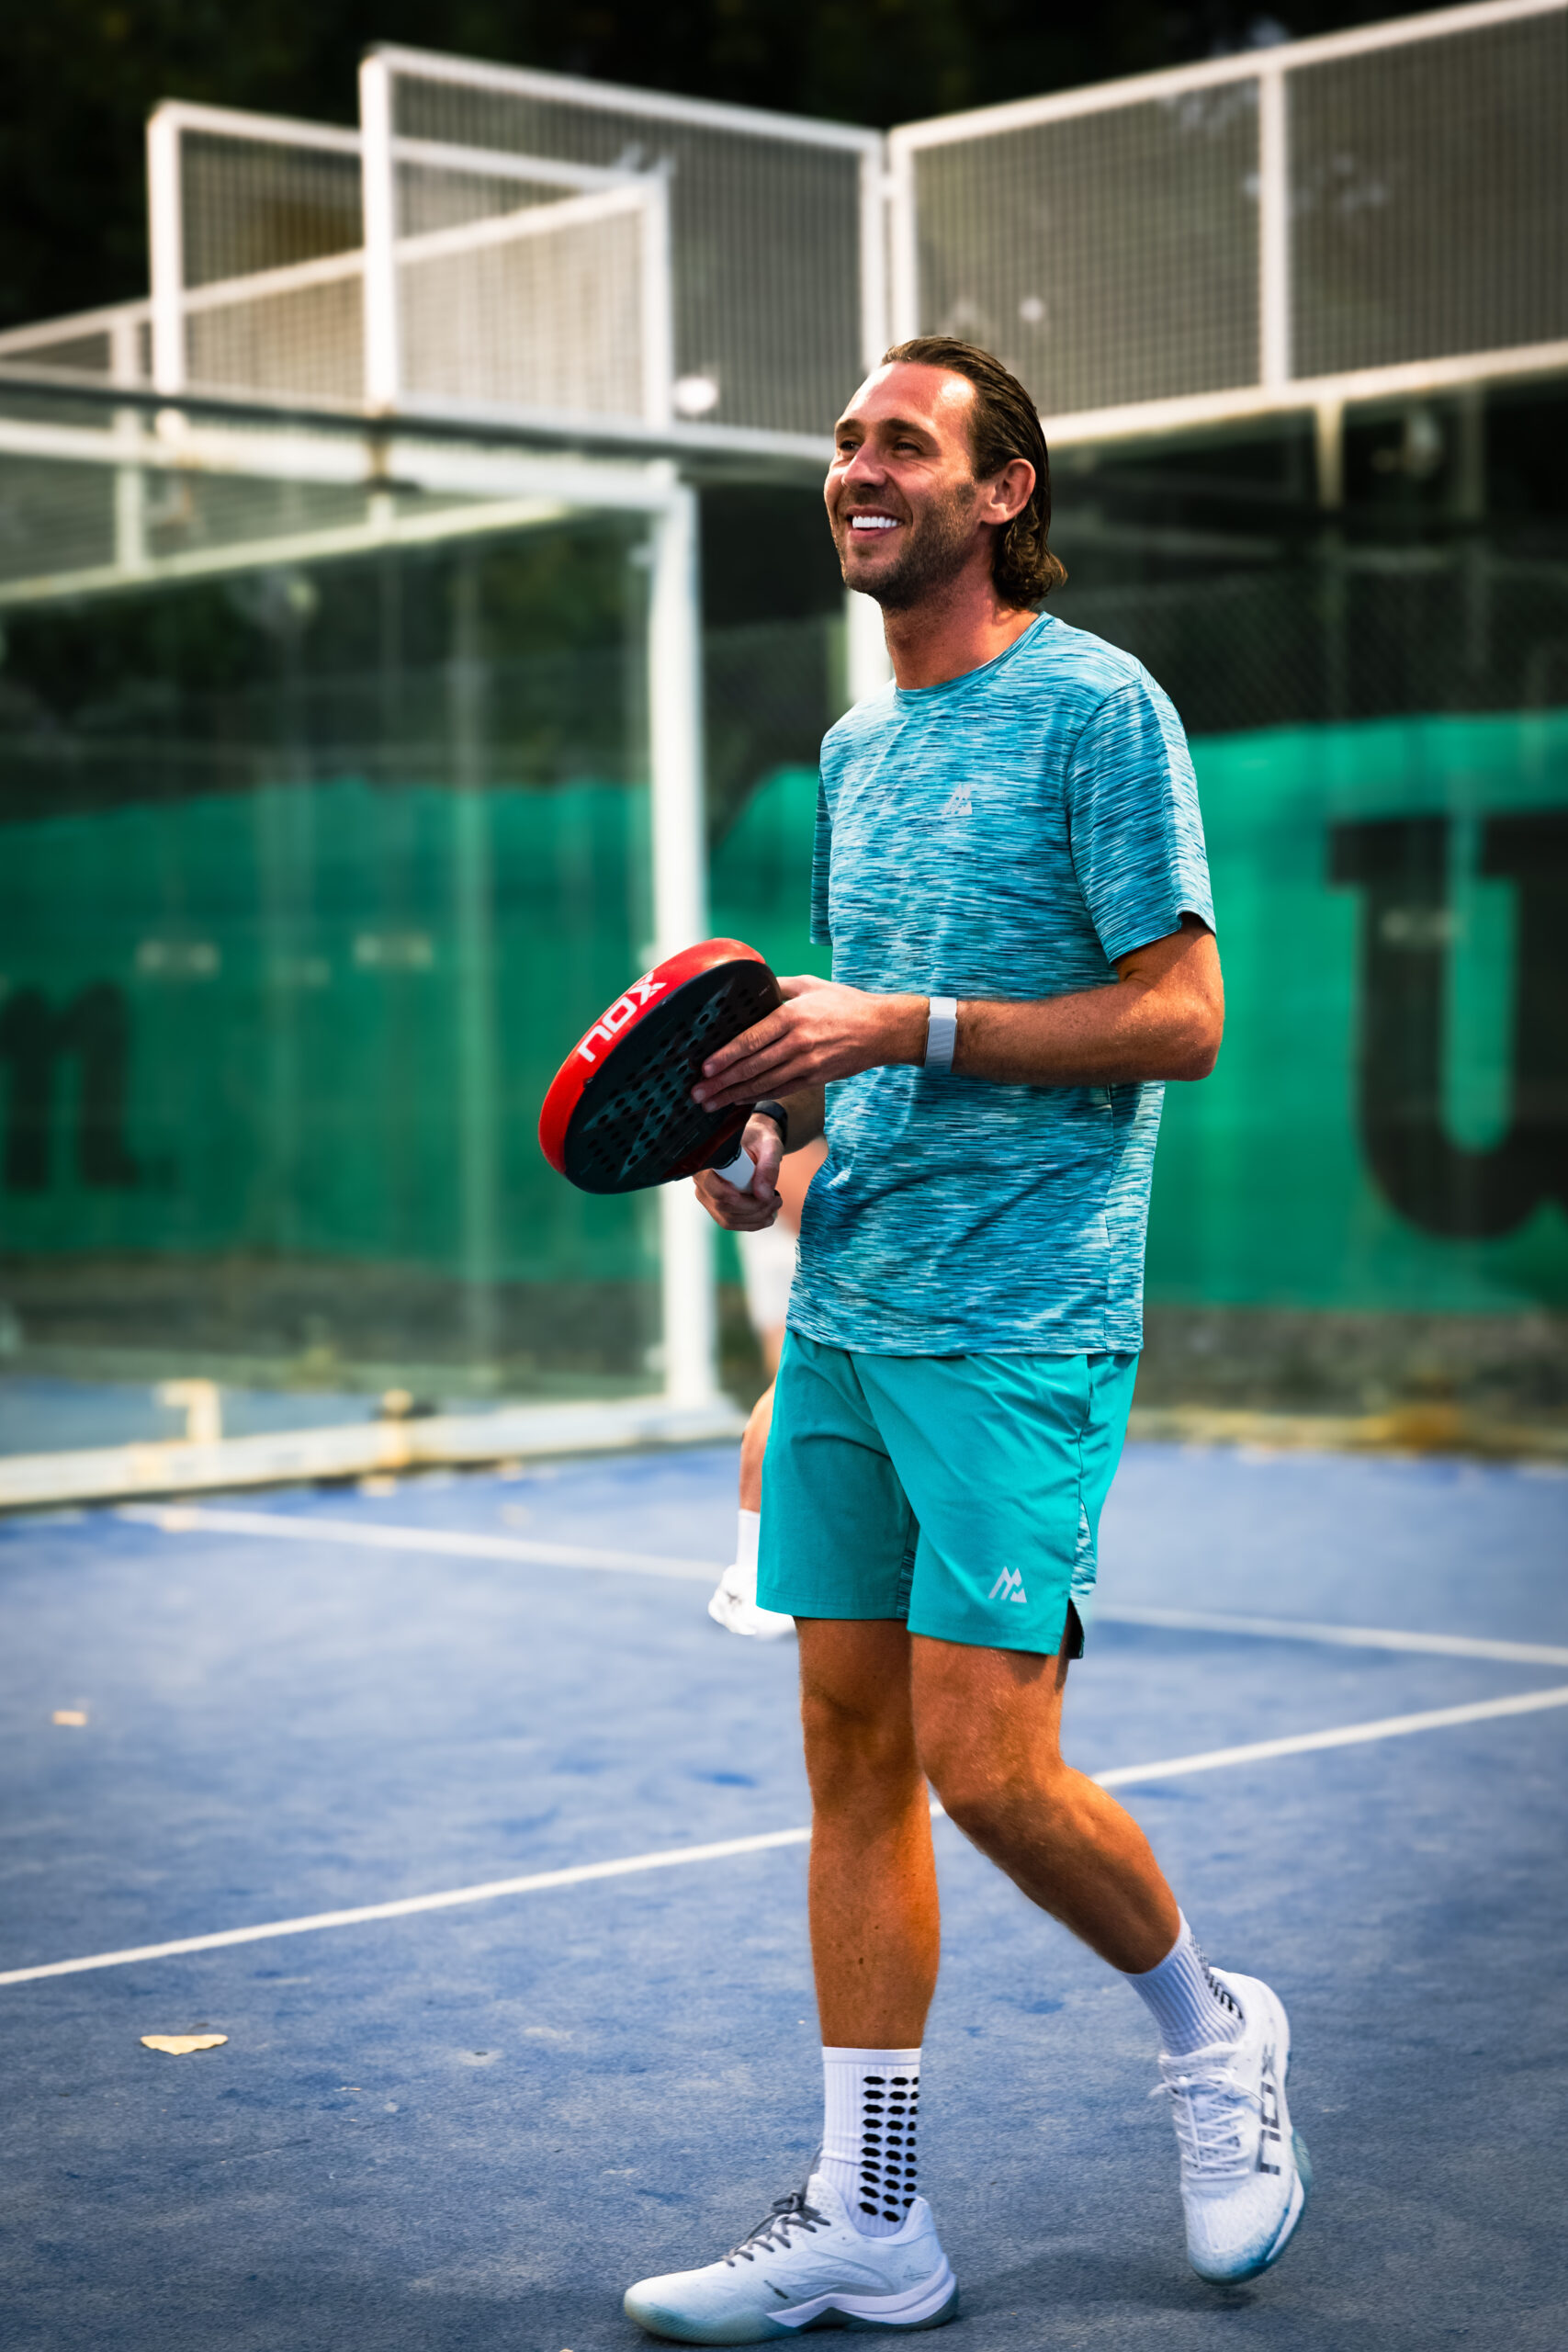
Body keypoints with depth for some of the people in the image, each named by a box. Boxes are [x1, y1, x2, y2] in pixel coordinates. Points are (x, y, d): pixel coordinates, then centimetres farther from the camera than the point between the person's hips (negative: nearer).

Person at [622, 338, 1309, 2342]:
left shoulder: (1097, 707, -6)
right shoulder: (854, 749, 17)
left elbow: (1179, 1017, -12)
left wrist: (911, 1028, -18)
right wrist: (774, 1132, 5)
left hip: (1021, 1320, -7)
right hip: (844, 1310, 7)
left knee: (984, 1764, -9)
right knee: (852, 1746, 6)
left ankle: (1213, 2030, 20)